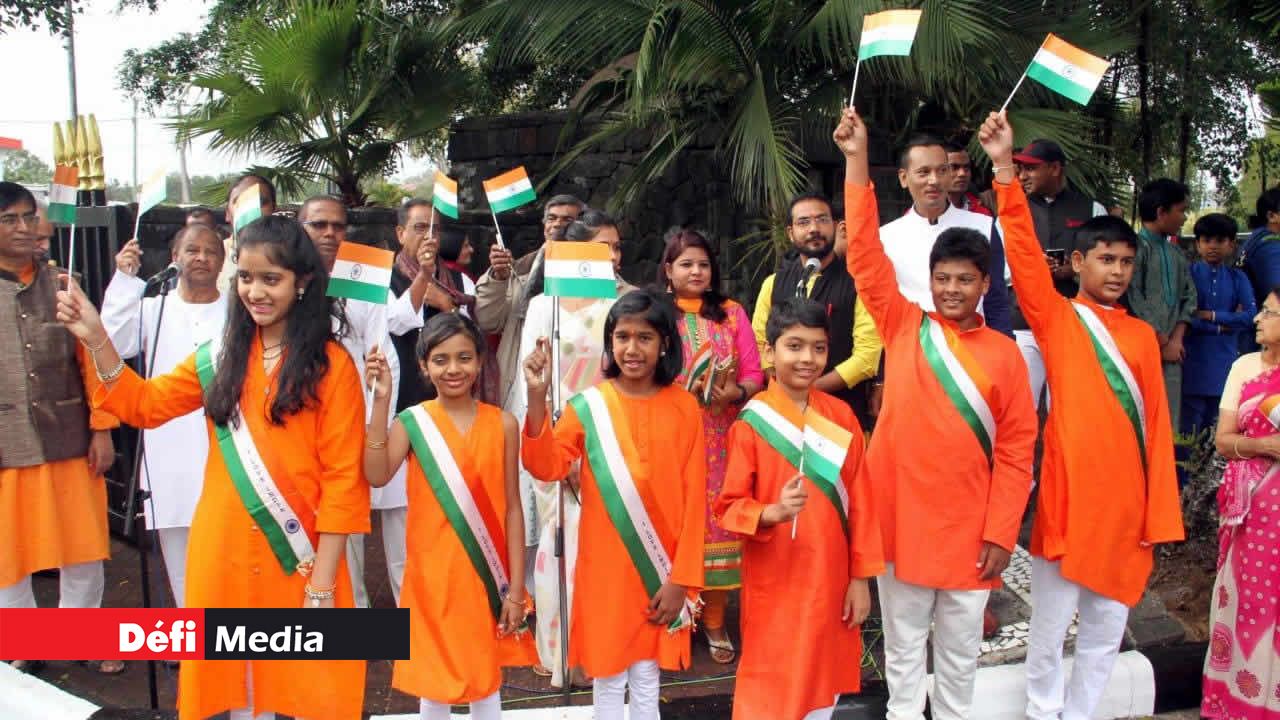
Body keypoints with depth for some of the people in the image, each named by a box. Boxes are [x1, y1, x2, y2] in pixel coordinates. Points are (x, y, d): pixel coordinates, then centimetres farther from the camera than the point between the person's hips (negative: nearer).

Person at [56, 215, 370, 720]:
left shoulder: (331, 363, -6)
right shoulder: (222, 356, 9)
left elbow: (342, 477, -9)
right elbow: (144, 406, 16)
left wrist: (323, 583, -13)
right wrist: (96, 339, 1)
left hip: (299, 557, -4)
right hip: (225, 551, 5)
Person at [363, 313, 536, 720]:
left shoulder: (502, 424, -1)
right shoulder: (412, 421, -4)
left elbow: (512, 509, 0)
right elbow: (377, 476, -22)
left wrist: (516, 589, -2)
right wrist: (381, 401, -25)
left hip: (485, 576, 1)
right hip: (433, 575, -1)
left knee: (486, 681, 13)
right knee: (434, 681, 11)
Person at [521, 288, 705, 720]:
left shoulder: (684, 408, -3)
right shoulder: (589, 405, -4)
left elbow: (693, 498, -3)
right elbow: (547, 467, -13)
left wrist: (681, 579, -6)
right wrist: (537, 397, -24)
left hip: (659, 573, 0)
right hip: (605, 568, 0)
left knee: (647, 684, 13)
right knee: (608, 680, 11)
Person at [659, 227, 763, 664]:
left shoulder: (732, 313, 10)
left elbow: (754, 373, 6)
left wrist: (736, 392, -14)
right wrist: (676, 391, -16)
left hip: (720, 440, 2)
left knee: (717, 522, 2)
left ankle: (714, 622, 12)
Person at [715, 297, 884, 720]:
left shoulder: (841, 415, 0)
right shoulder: (751, 422, -11)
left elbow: (859, 500, 3)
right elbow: (728, 506, -9)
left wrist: (861, 576, 2)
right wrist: (773, 513, -27)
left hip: (831, 578, 4)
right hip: (774, 585, -3)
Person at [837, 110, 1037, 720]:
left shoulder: (1004, 354, 0)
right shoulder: (904, 327, 0)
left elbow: (1016, 450, 0)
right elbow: (865, 254, -7)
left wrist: (1001, 532, -5)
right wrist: (857, 161, -13)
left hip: (969, 526, 0)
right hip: (900, 515, 0)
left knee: (960, 647, 13)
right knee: (904, 642, 13)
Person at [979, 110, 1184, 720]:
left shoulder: (1141, 335, 11)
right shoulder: (1057, 319, 1)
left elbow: (1157, 424, 9)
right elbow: (1024, 254, -14)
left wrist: (1160, 511, 4)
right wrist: (1004, 170, -23)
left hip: (1125, 501, 4)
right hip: (1069, 497, -4)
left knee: (1105, 633, 14)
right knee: (1050, 630, 5)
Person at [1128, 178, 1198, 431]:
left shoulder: (1175, 253, 17)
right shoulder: (1136, 246, -7)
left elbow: (1189, 297, 17)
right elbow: (1134, 302, -13)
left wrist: (1176, 339, 2)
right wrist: (1163, 342, -8)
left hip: (1171, 352, 7)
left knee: (1170, 425, 8)